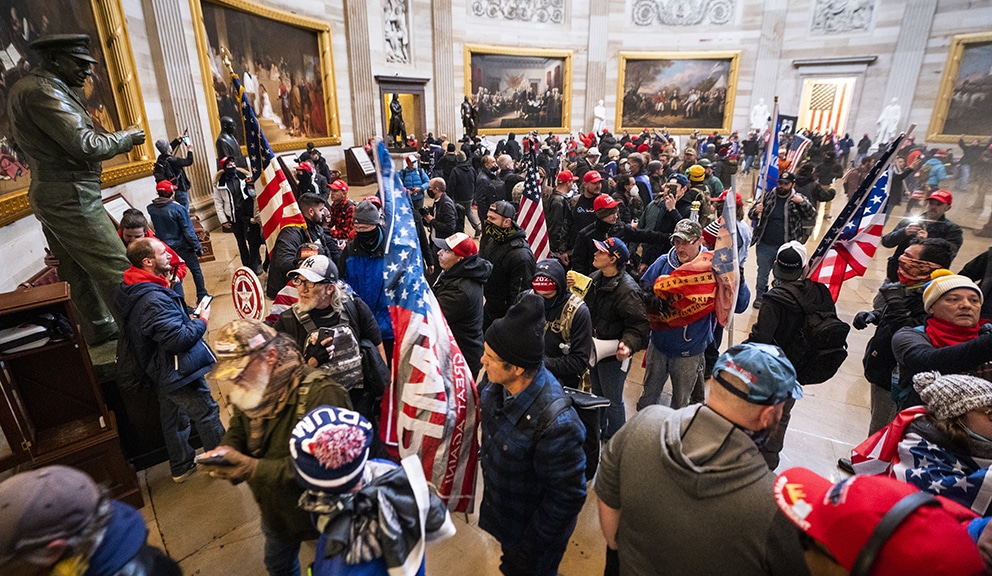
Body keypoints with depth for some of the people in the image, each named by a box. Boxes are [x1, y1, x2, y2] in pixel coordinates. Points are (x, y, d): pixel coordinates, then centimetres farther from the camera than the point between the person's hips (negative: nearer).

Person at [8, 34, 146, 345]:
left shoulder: (24, 87, 18)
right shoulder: (43, 91, -15)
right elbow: (85, 146, -22)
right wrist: (125, 137, -7)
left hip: (47, 193, 11)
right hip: (70, 195, -11)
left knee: (80, 271, 15)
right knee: (116, 269, -10)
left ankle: (100, 329, 26)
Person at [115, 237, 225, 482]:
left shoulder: (132, 292, 3)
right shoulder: (153, 299, -30)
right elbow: (179, 339, -30)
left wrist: (189, 318, 6)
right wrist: (202, 320, -16)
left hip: (161, 372, 10)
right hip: (178, 371, -10)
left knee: (173, 418, 22)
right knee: (207, 414, 5)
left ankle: (181, 466, 39)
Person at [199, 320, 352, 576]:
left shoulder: (320, 394, -35)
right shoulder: (251, 391, -5)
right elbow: (236, 432, 6)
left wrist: (254, 469, -40)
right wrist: (225, 453, -19)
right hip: (275, 511, 7)